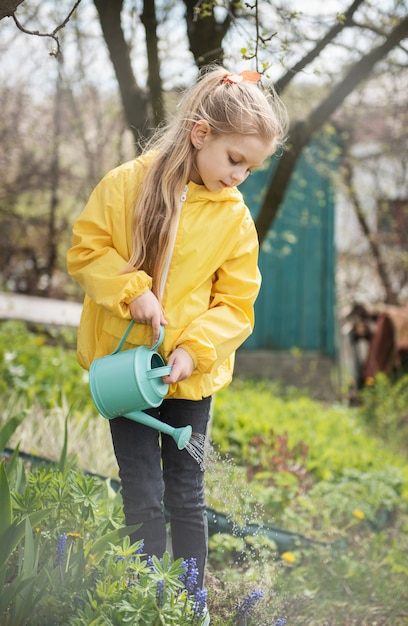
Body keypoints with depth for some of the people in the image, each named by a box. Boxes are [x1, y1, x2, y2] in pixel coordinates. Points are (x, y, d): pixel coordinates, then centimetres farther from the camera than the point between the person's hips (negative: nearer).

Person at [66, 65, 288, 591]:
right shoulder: (127, 184, -11)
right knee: (143, 498, 4)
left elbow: (235, 305, -2)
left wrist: (195, 350, -17)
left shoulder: (236, 218, -5)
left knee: (187, 497, 12)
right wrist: (132, 290, -20)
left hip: (191, 372, 2)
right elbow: (86, 251, -5)